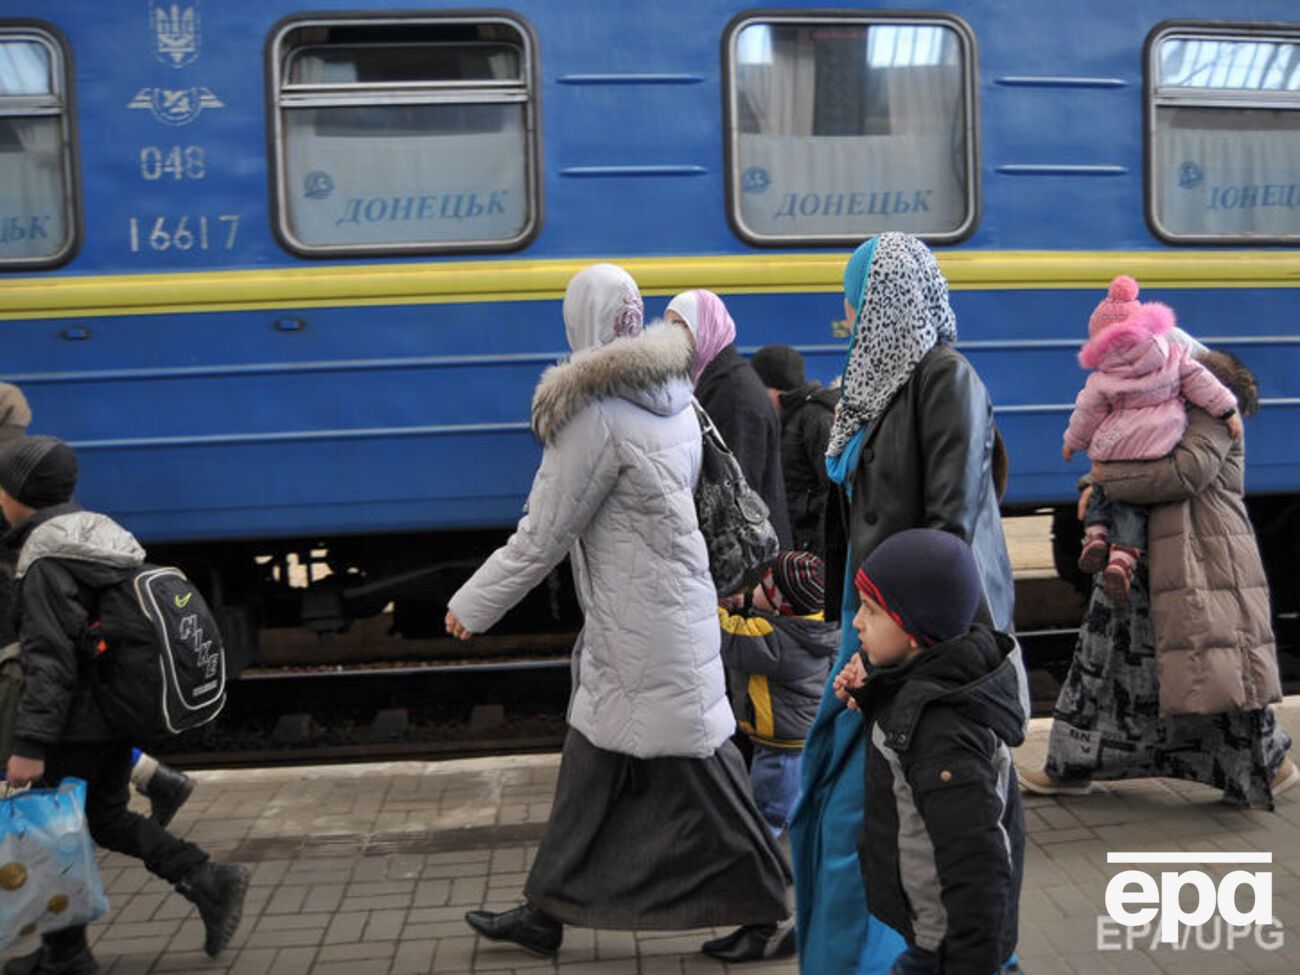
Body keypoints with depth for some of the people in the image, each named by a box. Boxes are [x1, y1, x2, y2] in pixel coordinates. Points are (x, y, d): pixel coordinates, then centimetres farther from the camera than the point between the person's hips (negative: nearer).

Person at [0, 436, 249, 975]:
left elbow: (50, 661, -24)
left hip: (78, 726, -8)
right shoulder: (100, 535, 8)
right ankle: (209, 882, 10)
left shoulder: (45, 561, -19)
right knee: (106, 817, 20)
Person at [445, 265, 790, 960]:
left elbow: (542, 536, -15)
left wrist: (472, 606, -4)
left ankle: (765, 909, 14)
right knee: (594, 760, 14)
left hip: (641, 626, -9)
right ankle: (548, 911, 25)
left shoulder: (596, 413, -19)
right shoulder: (671, 393, 5)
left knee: (688, 762, 2)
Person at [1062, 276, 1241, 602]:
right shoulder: (1173, 355, 0)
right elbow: (1200, 382, -1)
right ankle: (1122, 558, -7)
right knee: (1133, 505, 8)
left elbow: (1086, 414, 2)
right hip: (1156, 450, 1)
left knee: (1101, 491, 26)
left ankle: (1096, 533, 9)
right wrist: (1228, 410, 6)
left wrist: (1073, 441, 19)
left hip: (1112, 453, -1)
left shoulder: (1102, 382, -6)